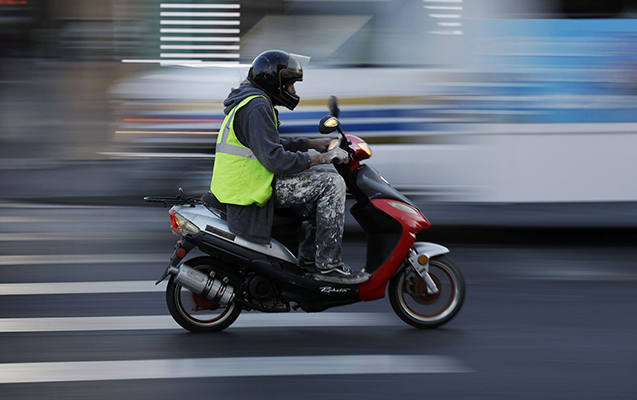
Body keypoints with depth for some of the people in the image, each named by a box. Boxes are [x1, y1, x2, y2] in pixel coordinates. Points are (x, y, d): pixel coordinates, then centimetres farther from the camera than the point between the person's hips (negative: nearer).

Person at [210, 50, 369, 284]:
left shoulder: (252, 101, 18)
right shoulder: (257, 107, -16)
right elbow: (274, 158, -24)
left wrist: (311, 144, 23)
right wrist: (320, 158, -18)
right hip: (255, 187, -11)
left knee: (326, 180, 21)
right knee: (332, 184, -16)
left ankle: (308, 256, 18)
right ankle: (327, 264, -16)